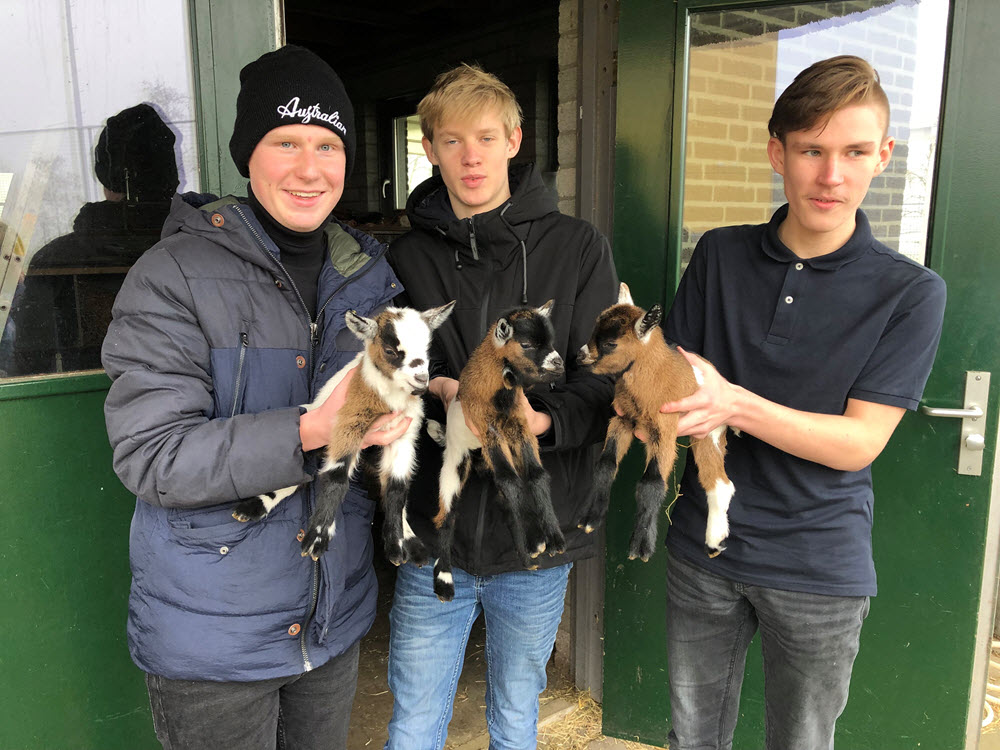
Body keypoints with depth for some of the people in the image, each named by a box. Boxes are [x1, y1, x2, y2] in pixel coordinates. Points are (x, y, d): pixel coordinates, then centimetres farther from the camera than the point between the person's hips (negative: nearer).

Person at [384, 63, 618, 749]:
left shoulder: (577, 247, -2)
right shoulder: (406, 257, 3)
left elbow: (605, 380, -5)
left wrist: (541, 420, -25)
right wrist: (437, 392, -17)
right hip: (434, 536, 1)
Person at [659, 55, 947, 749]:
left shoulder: (910, 292, -9)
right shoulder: (720, 256, 0)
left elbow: (859, 443, -14)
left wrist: (734, 404, -29)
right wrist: (657, 405, -22)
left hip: (819, 566, -2)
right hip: (703, 546, 2)